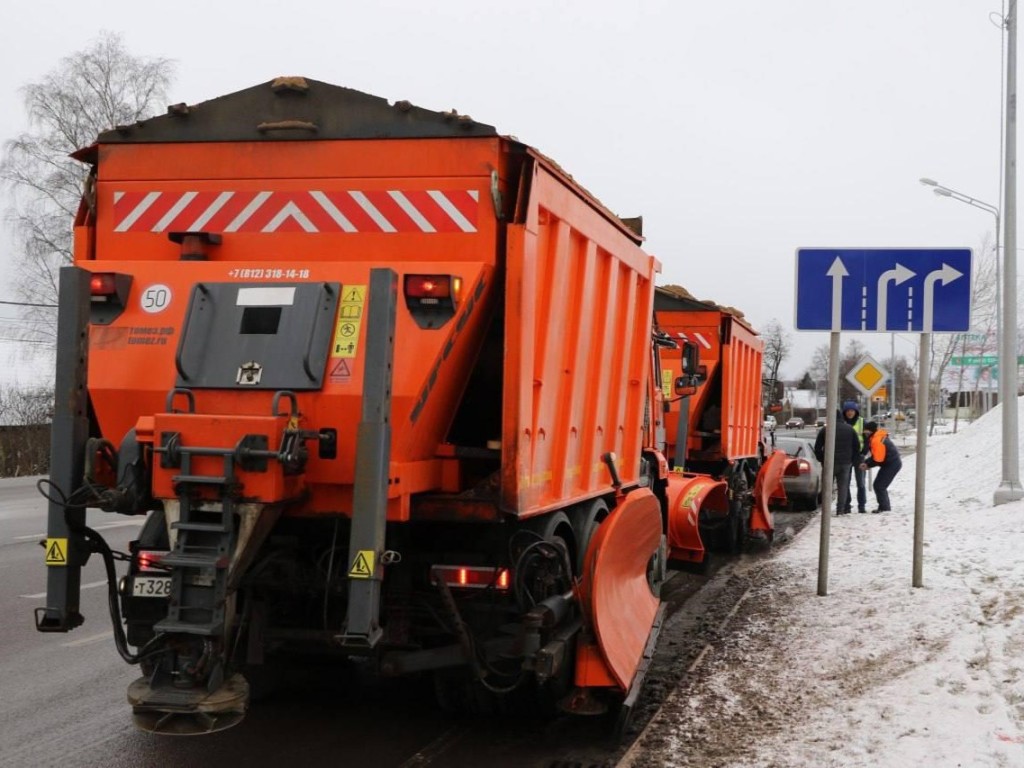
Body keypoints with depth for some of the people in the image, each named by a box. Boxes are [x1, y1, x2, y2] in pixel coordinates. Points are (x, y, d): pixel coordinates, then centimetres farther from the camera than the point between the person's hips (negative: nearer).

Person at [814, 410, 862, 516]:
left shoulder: (824, 430, -2)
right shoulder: (850, 429, 6)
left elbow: (817, 448, 0)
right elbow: (857, 446, 9)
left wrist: (822, 459, 11)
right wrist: (854, 460, 15)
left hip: (830, 463, -2)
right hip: (846, 463, 2)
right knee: (843, 486, 6)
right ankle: (841, 509, 0)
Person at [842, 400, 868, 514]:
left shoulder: (862, 422, 2)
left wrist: (864, 452, -7)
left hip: (858, 455, -1)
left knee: (861, 482, 3)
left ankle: (862, 505, 9)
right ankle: (846, 505, 8)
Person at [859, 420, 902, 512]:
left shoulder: (876, 440, -23)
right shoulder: (877, 438, 11)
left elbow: (878, 459, -23)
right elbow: (875, 456, 13)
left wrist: (867, 464, -10)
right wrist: (866, 463, 0)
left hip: (891, 465, -10)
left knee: (879, 486, -7)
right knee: (879, 485, 15)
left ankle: (884, 507, -2)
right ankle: (885, 507, 20)